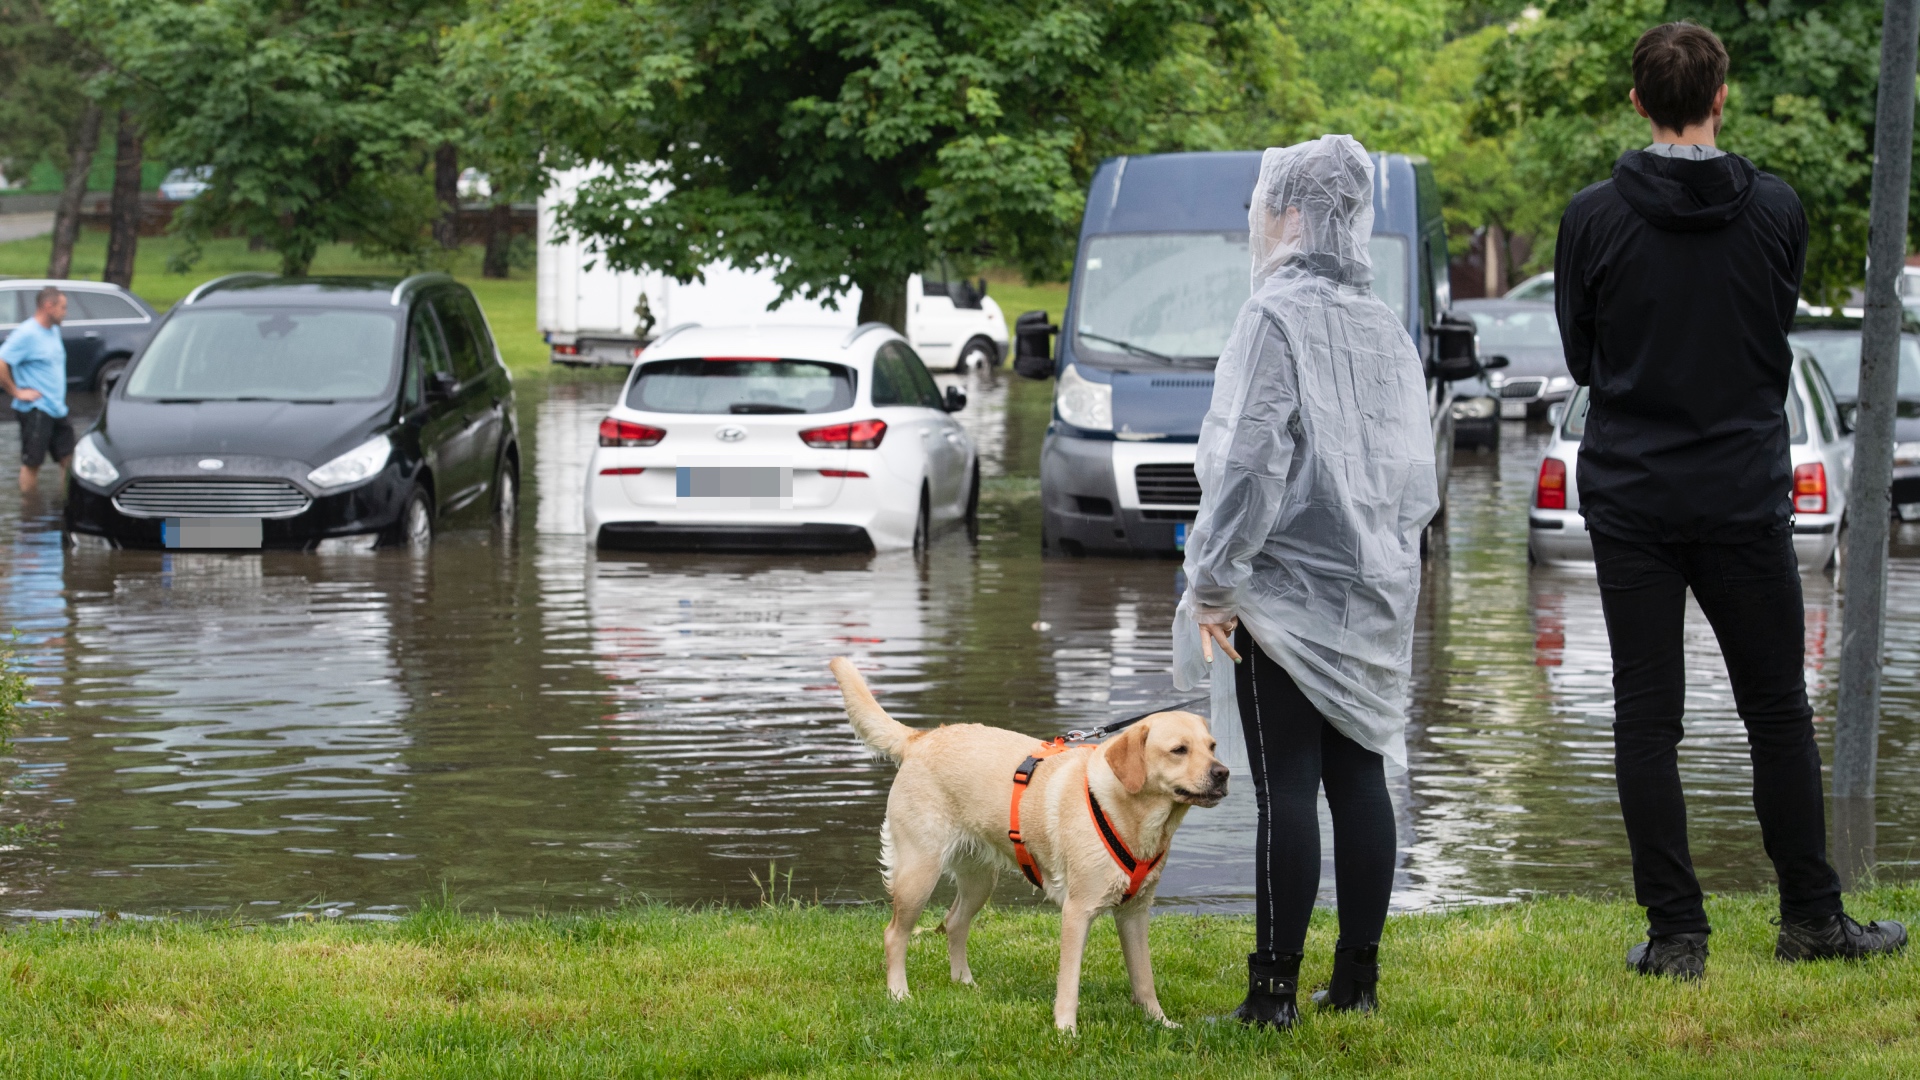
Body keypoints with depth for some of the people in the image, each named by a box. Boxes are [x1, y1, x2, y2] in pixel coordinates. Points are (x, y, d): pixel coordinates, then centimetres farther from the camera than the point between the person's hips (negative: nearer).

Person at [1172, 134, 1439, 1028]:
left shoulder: (1277, 315, -12)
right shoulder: (1381, 322, 12)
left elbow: (1249, 461, -17)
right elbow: (1416, 465, 16)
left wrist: (1213, 581, -13)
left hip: (1286, 586, -7)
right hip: (1374, 587, 7)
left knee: (1286, 787, -7)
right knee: (1358, 775, 9)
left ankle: (1275, 989, -6)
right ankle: (1358, 978, 13)